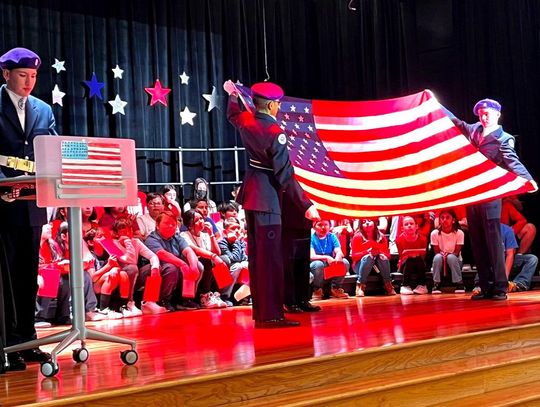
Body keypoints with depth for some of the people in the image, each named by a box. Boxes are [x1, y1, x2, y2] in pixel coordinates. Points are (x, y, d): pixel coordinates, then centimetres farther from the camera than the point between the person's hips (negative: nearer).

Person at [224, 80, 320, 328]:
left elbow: (233, 114, 30)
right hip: (267, 198, -9)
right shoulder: (275, 132, -19)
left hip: (250, 194, 9)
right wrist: (306, 206, -17)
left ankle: (259, 311, 20)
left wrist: (233, 95, 45)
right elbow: (285, 175, -20)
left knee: (256, 254, 13)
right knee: (270, 257, -6)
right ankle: (270, 315, -4)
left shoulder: (246, 120, 2)